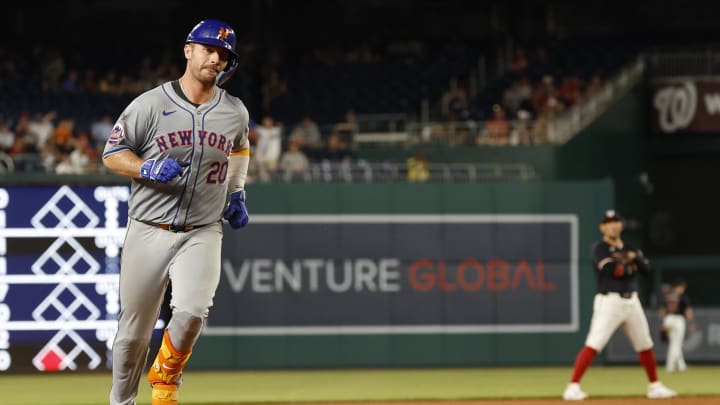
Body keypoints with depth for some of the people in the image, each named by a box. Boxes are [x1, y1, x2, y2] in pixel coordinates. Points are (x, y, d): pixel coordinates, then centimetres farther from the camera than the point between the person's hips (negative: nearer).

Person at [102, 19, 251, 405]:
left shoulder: (235, 113, 5)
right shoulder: (150, 104, -7)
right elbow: (112, 154, -2)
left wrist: (237, 193, 17)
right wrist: (149, 169, -19)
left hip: (203, 233, 1)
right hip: (148, 232, -1)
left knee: (191, 311, -22)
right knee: (133, 330, 3)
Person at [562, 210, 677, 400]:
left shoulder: (629, 249, 16)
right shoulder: (599, 249, -3)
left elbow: (646, 268, 7)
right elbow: (611, 269, -18)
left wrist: (635, 257, -12)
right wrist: (628, 263, -1)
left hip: (632, 302, 7)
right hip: (609, 301, -7)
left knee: (645, 345, 14)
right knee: (594, 344, -18)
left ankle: (654, 386, 29)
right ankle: (573, 387, -21)